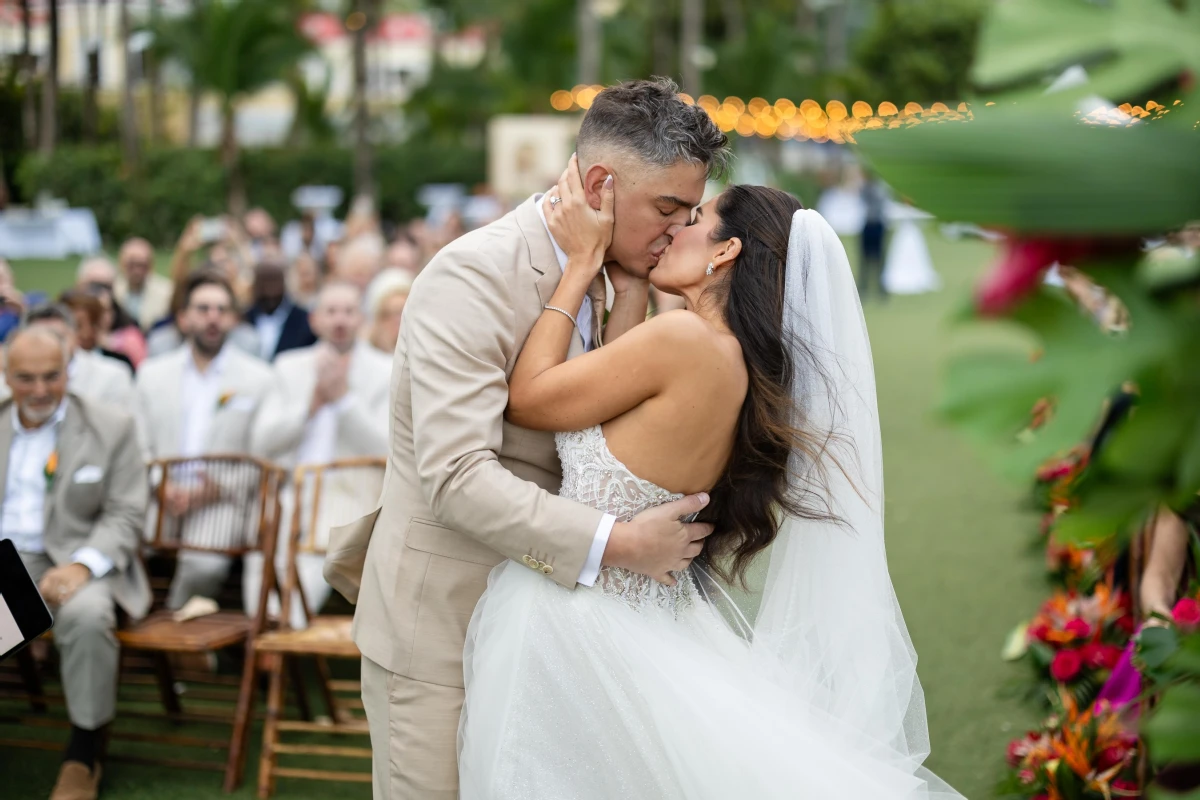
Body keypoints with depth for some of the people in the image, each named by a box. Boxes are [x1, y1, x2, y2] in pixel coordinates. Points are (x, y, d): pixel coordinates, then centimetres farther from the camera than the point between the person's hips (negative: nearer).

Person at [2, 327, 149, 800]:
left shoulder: (111, 429, 5)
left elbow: (126, 516, -1)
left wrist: (81, 566, -19)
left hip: (74, 561, -2)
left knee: (86, 616, -35)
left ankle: (84, 757, -19)